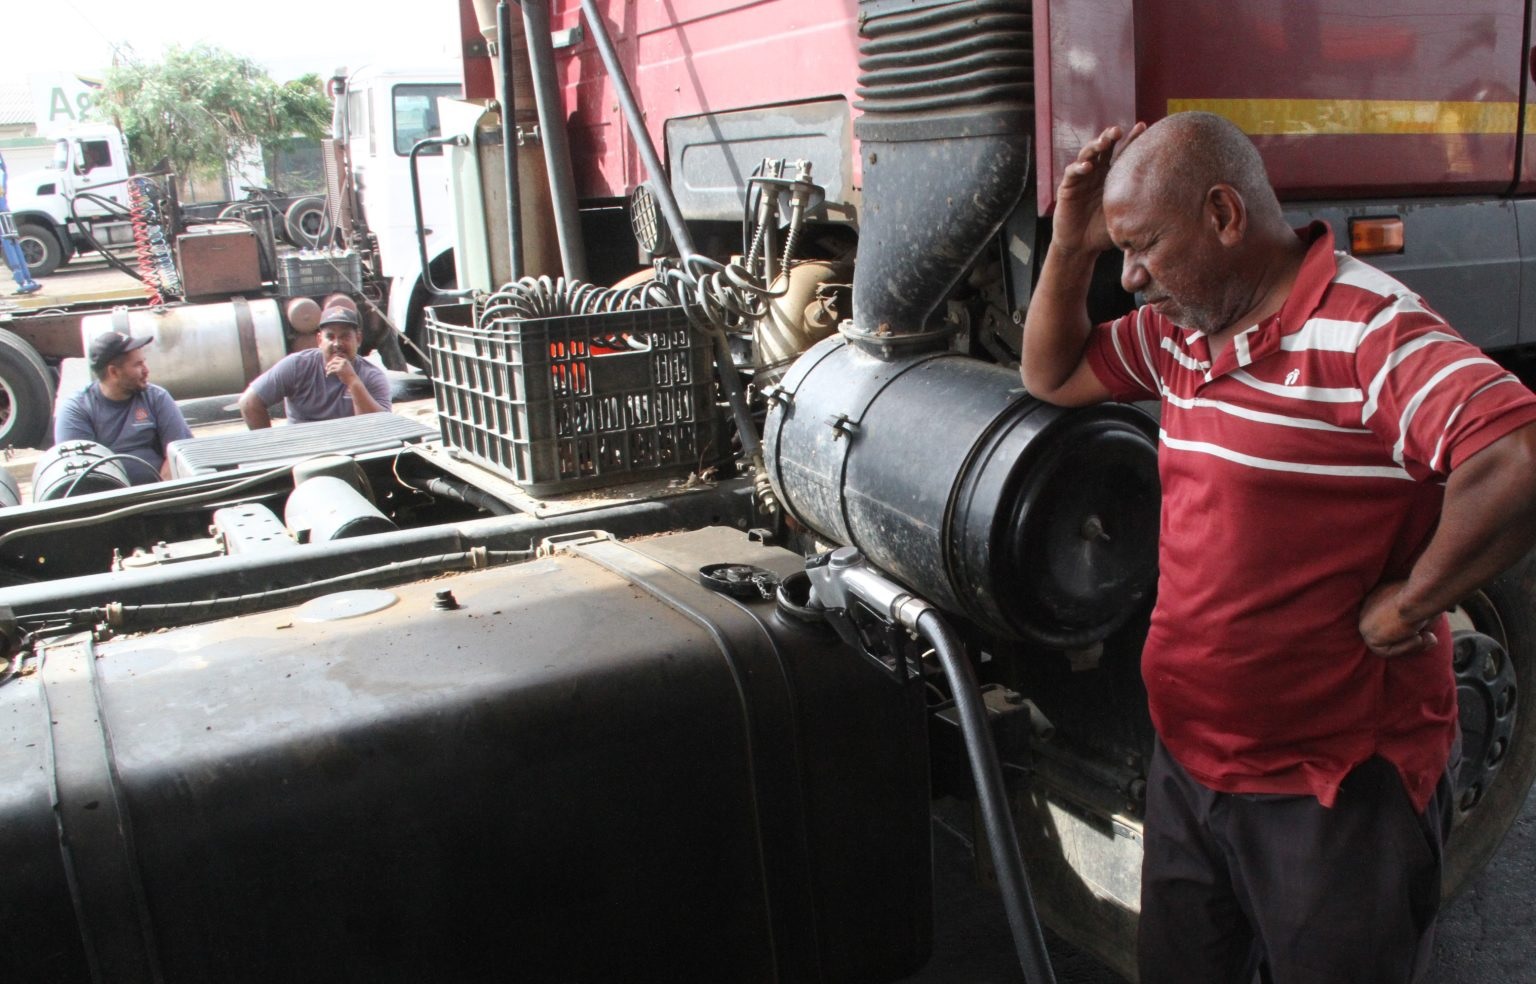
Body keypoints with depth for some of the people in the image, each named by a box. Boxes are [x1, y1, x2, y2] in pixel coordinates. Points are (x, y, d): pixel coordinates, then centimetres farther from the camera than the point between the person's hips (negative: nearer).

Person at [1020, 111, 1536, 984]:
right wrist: (1072, 242, 2)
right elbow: (1053, 377, 15)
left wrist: (1399, 611, -22)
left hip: (1337, 789, -7)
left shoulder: (1365, 330, -22)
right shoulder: (1182, 331, 5)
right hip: (1188, 761, 8)